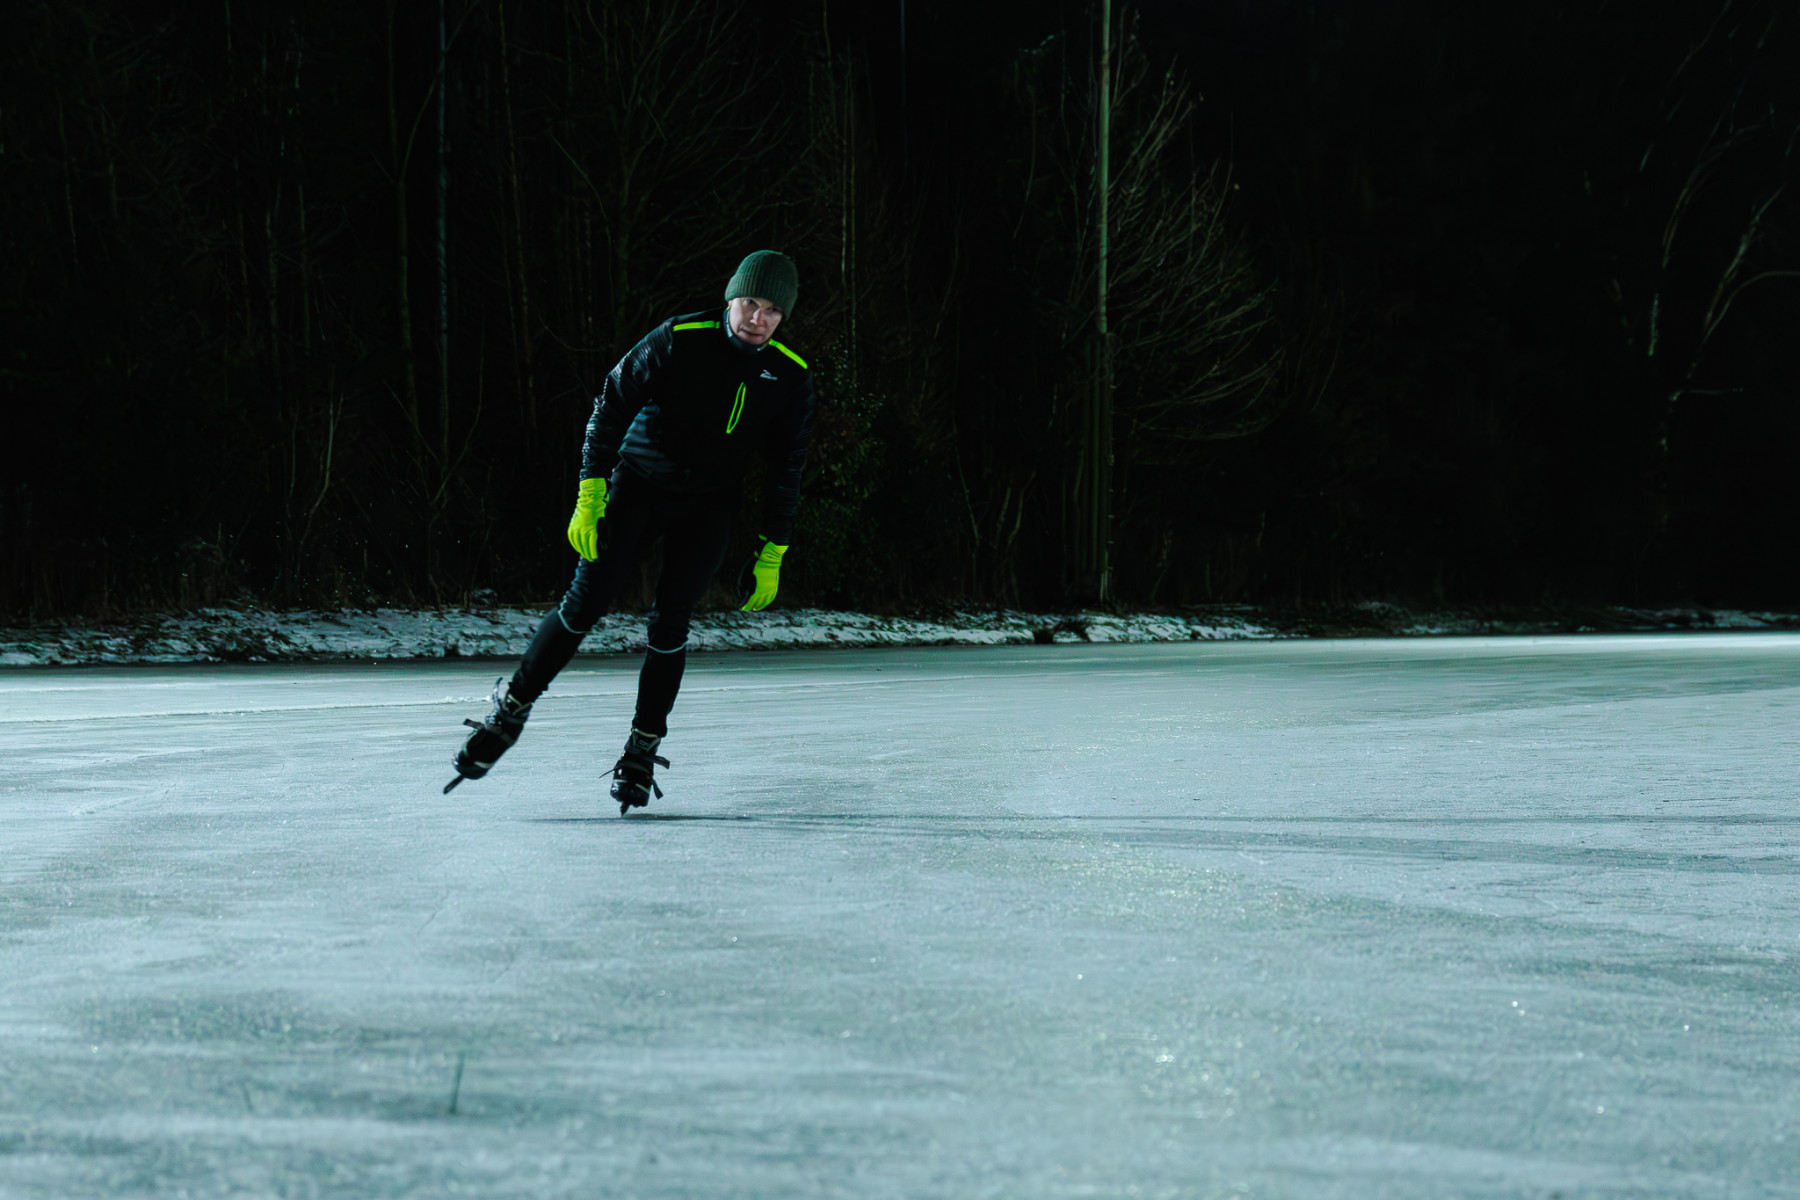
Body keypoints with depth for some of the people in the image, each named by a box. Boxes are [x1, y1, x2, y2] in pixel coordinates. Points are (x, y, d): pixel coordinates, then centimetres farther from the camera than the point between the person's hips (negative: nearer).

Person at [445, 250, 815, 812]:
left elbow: (786, 469, 2)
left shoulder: (789, 377, -7)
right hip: (637, 483, -2)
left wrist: (771, 555, 2)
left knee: (669, 621, -7)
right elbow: (612, 407, -11)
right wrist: (590, 495, -16)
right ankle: (511, 711, 4)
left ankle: (644, 748, 7)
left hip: (707, 507, 2)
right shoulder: (679, 340, -17)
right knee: (585, 602, -10)